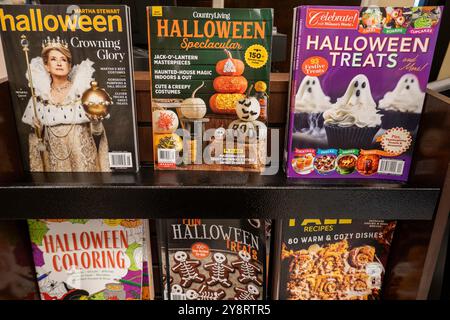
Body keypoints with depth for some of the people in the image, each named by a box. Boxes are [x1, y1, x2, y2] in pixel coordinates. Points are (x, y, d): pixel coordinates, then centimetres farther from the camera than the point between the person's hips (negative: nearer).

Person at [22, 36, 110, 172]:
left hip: (83, 157, -2)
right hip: (55, 160, 2)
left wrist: (95, 120, -24)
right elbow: (37, 134, 11)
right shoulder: (40, 96, 0)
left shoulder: (83, 92, -7)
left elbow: (96, 132, -6)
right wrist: (37, 129, -9)